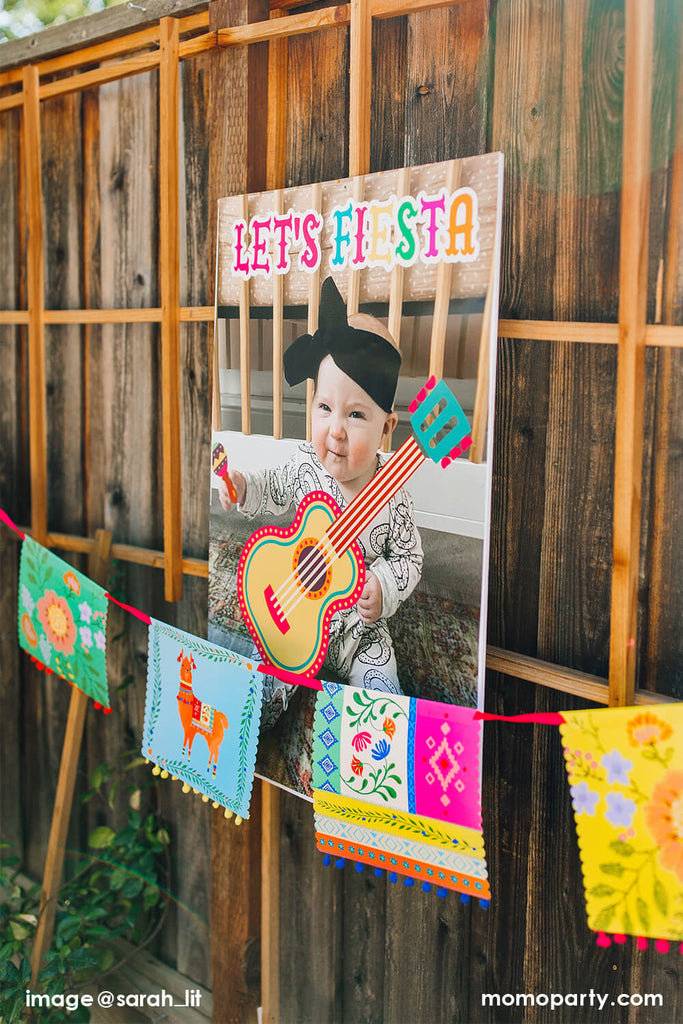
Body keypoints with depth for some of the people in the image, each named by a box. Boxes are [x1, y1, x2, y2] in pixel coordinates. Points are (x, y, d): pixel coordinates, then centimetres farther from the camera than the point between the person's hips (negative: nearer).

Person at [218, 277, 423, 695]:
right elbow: (275, 490, 11)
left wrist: (384, 587, -26)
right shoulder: (307, 464, -13)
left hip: (361, 628, -2)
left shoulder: (391, 494, -21)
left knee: (382, 694, -10)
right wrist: (243, 487, -6)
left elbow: (410, 557, -8)